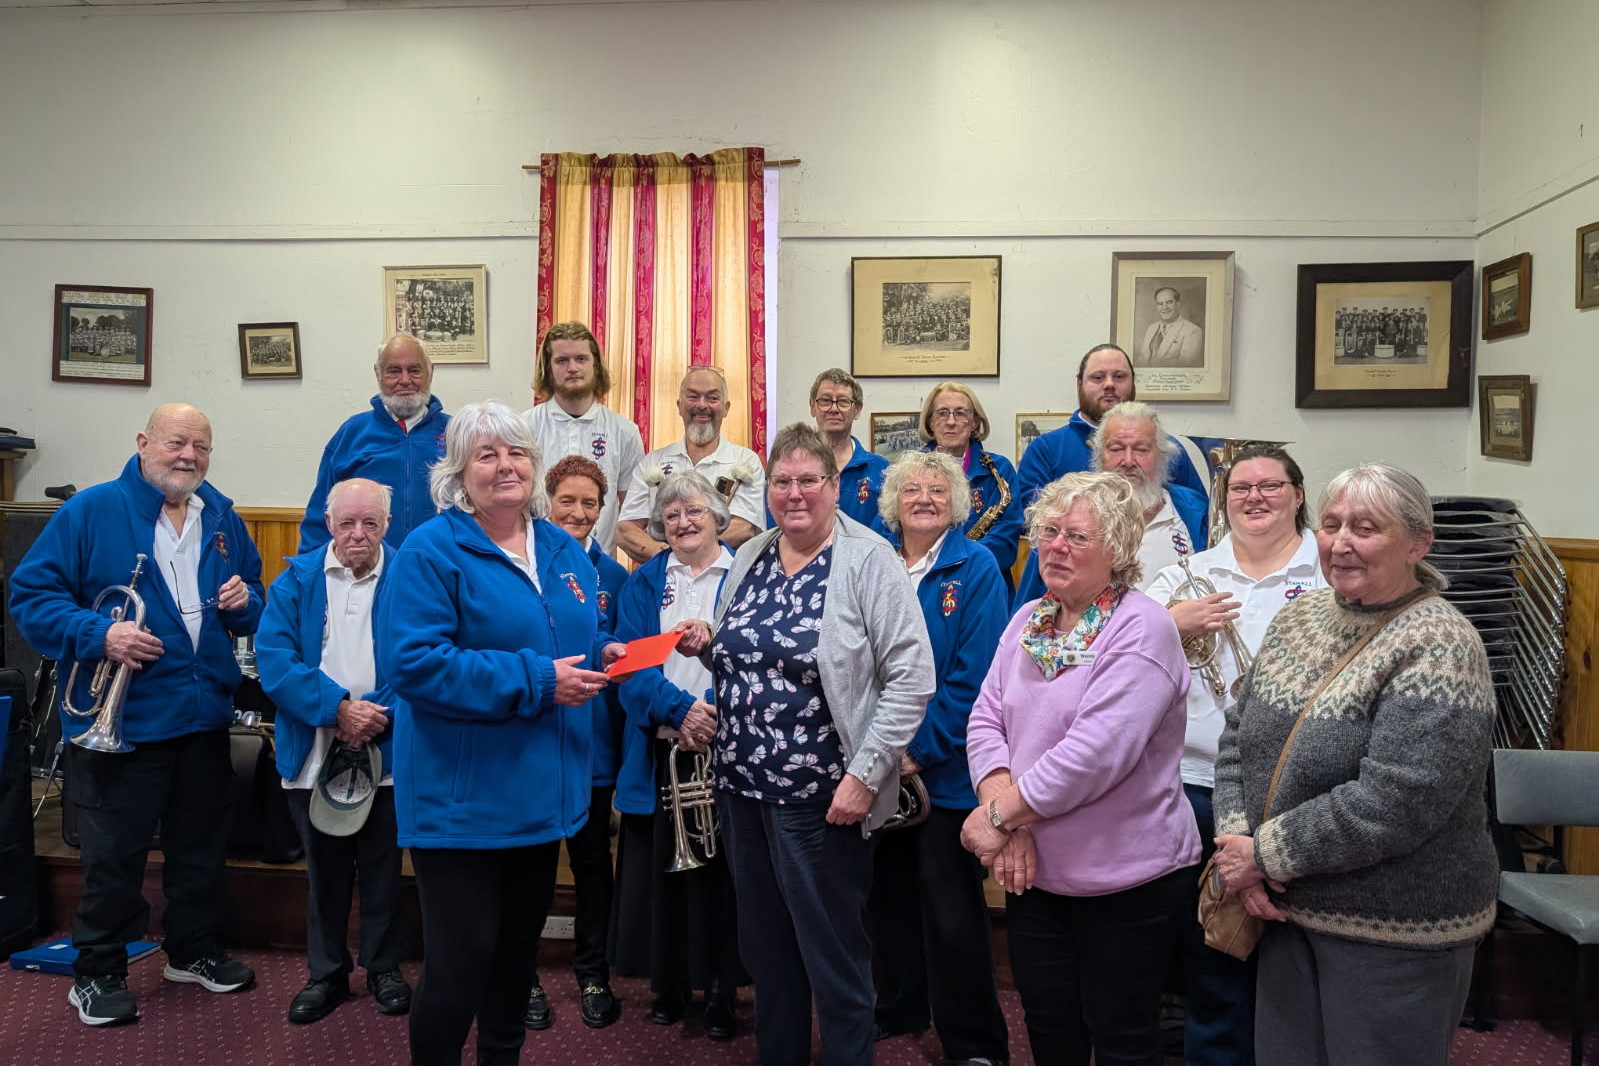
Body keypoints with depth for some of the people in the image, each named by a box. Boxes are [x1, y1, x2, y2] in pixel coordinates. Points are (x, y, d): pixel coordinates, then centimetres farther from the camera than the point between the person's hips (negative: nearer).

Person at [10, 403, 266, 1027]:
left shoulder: (223, 520, 7)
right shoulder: (91, 511, -9)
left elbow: (253, 614, 16)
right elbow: (31, 594, -12)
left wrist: (245, 601, -7)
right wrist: (99, 634, -25)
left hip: (206, 715, 5)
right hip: (121, 717, -5)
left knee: (201, 845, 18)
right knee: (113, 856, 5)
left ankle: (194, 951, 36)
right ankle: (97, 975, 23)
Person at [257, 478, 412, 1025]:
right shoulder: (296, 581, 1)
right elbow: (274, 658, -9)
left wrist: (379, 716, -21)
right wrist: (337, 708, -18)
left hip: (386, 752, -1)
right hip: (314, 755, 1)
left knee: (382, 868, 11)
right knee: (324, 869, 14)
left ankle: (384, 967, 29)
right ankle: (326, 972, 31)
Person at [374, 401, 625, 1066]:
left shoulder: (563, 550, 9)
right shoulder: (431, 551, -12)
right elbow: (411, 661, -23)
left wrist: (602, 657, -5)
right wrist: (534, 681, -23)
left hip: (543, 793, 7)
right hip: (463, 799, -7)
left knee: (519, 950, 20)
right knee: (460, 964, -2)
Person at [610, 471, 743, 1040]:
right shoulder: (644, 582, 9)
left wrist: (715, 711, -17)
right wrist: (680, 709, -16)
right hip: (659, 749, 2)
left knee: (720, 869, 3)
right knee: (661, 866, 7)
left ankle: (722, 991, 17)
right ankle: (668, 984, 24)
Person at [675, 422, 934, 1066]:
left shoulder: (868, 561, -11)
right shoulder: (748, 558, 9)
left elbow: (911, 677, -14)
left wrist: (864, 775, -17)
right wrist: (706, 646, 0)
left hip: (821, 796, -6)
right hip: (741, 785, 6)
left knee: (833, 955, 7)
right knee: (765, 946, 19)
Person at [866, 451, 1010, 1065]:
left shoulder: (976, 569, -8)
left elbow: (974, 676, -14)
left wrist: (921, 751, -17)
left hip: (944, 768, -4)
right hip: (879, 763, 5)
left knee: (951, 907, 4)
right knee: (889, 892, 17)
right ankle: (899, 1008, 38)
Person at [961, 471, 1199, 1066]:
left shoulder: (1142, 630, -18)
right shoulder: (1028, 621, 5)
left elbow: (1096, 753, -26)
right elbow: (985, 721, 1)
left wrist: (1001, 814, -20)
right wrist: (1004, 806, -16)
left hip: (1123, 877, -6)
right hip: (1034, 870, 6)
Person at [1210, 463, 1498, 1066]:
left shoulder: (1438, 649, -18)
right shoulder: (1300, 617, 3)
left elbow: (1390, 804, -25)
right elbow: (1238, 737, 5)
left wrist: (1266, 855, -17)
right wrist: (1237, 846, -9)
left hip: (1394, 936, -6)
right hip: (1287, 909, 6)